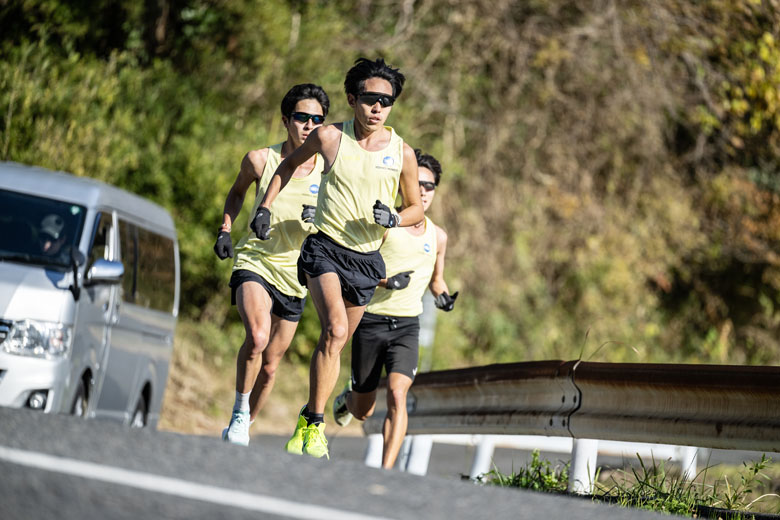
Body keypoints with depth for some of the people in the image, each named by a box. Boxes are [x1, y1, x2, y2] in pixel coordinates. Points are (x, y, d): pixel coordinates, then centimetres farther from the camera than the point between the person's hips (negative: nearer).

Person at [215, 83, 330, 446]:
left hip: (295, 275, 2)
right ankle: (239, 413, -12)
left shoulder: (328, 170, -6)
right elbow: (237, 191, 15)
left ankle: (242, 428, 32)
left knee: (270, 366, 11)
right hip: (254, 262, -2)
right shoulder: (260, 160, -6)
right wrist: (225, 229, 1)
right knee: (258, 337, -30)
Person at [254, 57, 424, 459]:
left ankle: (309, 416, 31)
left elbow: (416, 207, 11)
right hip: (325, 246, -3)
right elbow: (289, 165, 15)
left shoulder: (402, 153, -1)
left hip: (367, 259, 3)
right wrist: (265, 207, 9)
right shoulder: (330, 137, -4)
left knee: (336, 343, 11)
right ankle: (313, 424, -19)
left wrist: (394, 219, -10)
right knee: (335, 329, -23)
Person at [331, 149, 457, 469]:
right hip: (371, 321, -2)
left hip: (407, 326, 2)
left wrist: (443, 297, 2)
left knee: (397, 394, -21)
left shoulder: (437, 236, 8)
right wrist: (386, 282, -23)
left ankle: (386, 470, -24)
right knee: (363, 412, 10)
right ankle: (348, 397, 48)